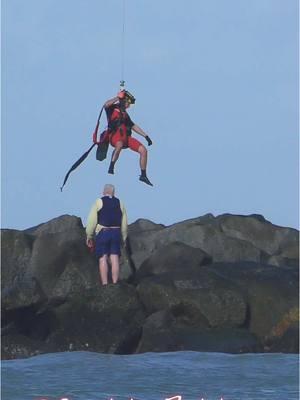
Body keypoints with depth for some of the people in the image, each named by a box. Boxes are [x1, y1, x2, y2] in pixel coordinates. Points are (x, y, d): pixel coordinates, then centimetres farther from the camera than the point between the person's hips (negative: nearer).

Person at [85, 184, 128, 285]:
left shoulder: (99, 202, -1)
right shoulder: (119, 203, 9)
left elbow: (92, 221, -5)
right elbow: (124, 223, 10)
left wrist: (89, 236, 0)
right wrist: (124, 238, 18)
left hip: (102, 232, -3)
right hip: (116, 233, 3)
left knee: (103, 259, -4)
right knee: (115, 259, 1)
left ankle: (104, 284, -11)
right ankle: (115, 284, -4)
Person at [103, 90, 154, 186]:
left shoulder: (124, 113, 26)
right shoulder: (113, 108, 5)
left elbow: (133, 126, 30)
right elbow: (106, 105, -19)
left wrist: (146, 136, 25)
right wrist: (118, 98, -17)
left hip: (126, 137, 7)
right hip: (115, 135, -7)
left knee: (143, 150, -3)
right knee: (119, 145, -42)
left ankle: (143, 175, 8)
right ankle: (111, 167, -30)